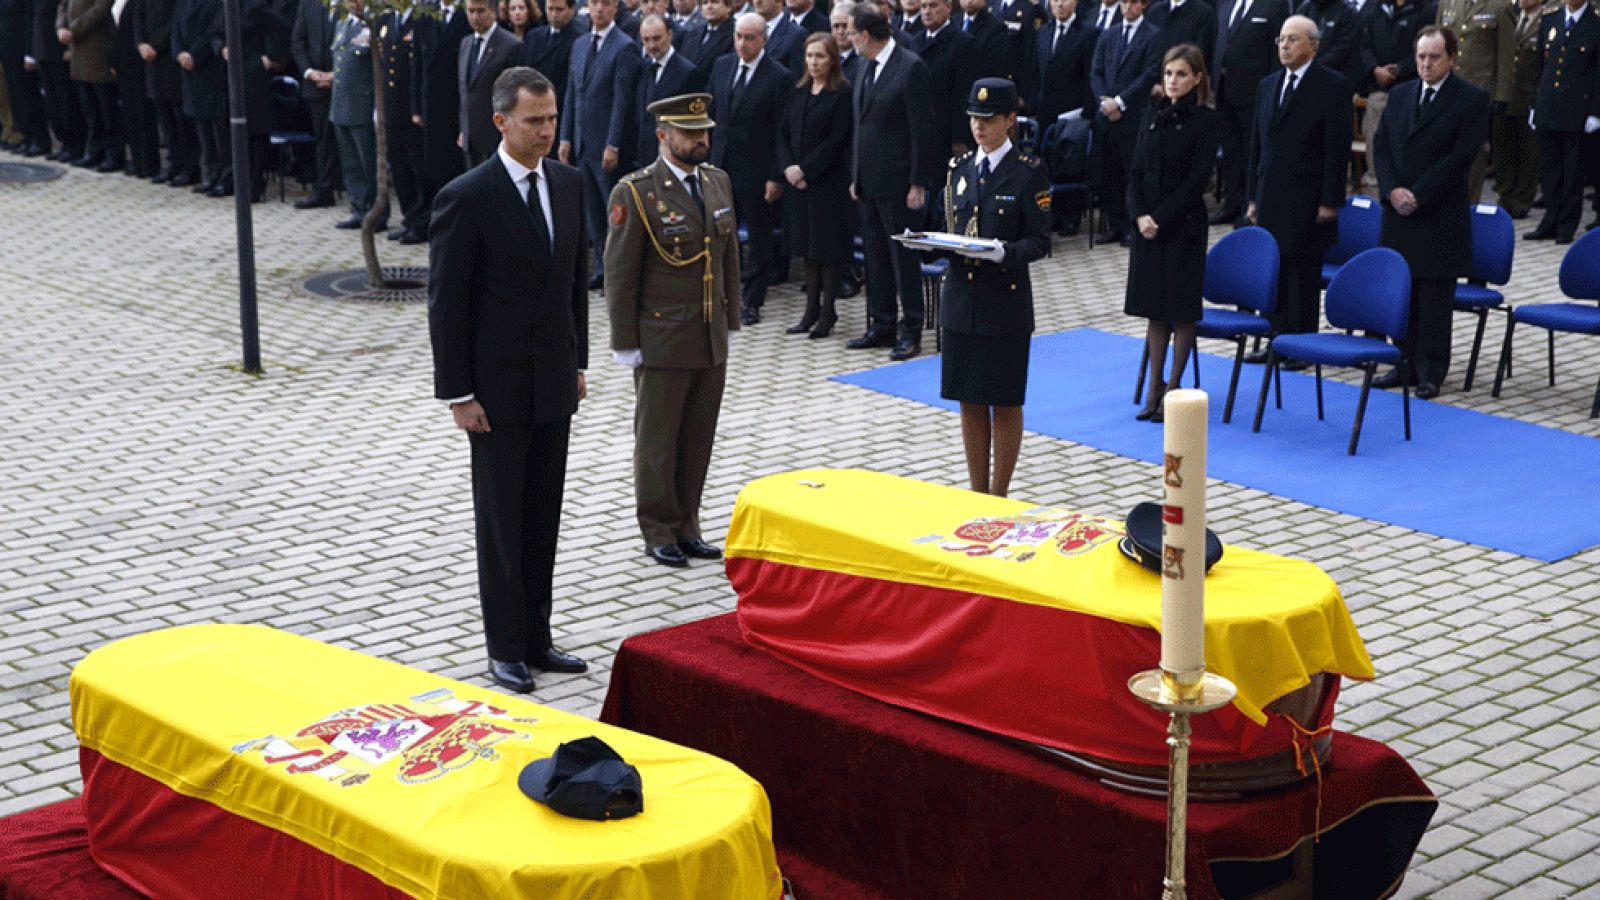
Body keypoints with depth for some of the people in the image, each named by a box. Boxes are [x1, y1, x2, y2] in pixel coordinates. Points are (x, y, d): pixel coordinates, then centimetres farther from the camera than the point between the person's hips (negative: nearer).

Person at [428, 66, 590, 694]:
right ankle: (506, 648, 16)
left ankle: (536, 638, 23)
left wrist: (577, 361, 13)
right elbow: (446, 303, -12)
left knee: (543, 519, 13)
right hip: (498, 387, -6)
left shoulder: (568, 184, 5)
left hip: (554, 382, 6)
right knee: (501, 521, 5)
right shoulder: (465, 198, -14)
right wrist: (459, 394, -13)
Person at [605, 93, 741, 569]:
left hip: (711, 341, 6)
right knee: (658, 441, 6)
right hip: (662, 342, -6)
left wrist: (729, 323, 13)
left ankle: (687, 525, 25)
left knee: (698, 439, 12)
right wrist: (626, 344, -11)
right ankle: (659, 533, 18)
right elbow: (619, 274, -10)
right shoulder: (635, 193, -12)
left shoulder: (718, 182, 8)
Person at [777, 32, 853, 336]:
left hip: (828, 182, -6)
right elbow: (783, 132, 9)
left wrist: (804, 169, -15)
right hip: (798, 180, 6)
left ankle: (827, 312, 7)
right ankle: (811, 309, 18)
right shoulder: (798, 91, 10)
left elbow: (836, 140, -14)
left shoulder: (842, 94, -9)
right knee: (807, 244, 10)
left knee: (827, 245, -1)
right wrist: (788, 167, -7)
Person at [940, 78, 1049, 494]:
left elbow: (1039, 241, -8)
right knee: (970, 402, 11)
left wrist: (1002, 253, -26)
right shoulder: (960, 168, 10)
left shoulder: (1029, 172, -6)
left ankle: (999, 498, 14)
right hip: (961, 299, 5)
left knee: (1005, 403, 4)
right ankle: (977, 494, 21)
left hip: (1005, 302, -5)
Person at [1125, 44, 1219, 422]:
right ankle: (1155, 385, 18)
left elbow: (1197, 179, -13)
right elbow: (1136, 170, 6)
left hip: (1183, 224, -5)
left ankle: (1174, 387, 10)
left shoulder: (1207, 120, -7)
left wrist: (1161, 218, -16)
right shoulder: (1153, 114, 8)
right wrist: (1139, 215, -8)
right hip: (1147, 222, 5)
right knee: (1154, 308, 10)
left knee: (1181, 308, 2)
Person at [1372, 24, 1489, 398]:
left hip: (1441, 216, -5)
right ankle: (1407, 364, 16)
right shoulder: (1400, 95, 12)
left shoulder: (1472, 98, -3)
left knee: (1435, 297, -1)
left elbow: (1462, 155, -11)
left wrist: (1418, 195, -14)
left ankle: (1431, 372, 4)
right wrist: (1392, 189, -7)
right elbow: (1381, 146, 9)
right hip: (1398, 211, 5)